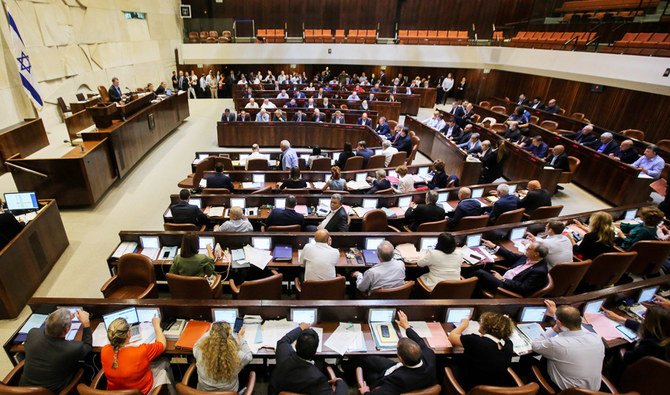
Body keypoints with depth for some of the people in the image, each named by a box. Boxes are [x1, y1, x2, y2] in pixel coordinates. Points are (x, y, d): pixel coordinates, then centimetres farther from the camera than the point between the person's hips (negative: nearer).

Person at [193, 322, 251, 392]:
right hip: (229, 391, -1)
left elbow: (196, 346, -4)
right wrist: (241, 338, 4)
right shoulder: (237, 356, -33)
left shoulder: (200, 352, -30)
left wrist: (209, 332, 9)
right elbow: (248, 356, -8)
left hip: (204, 390, 2)